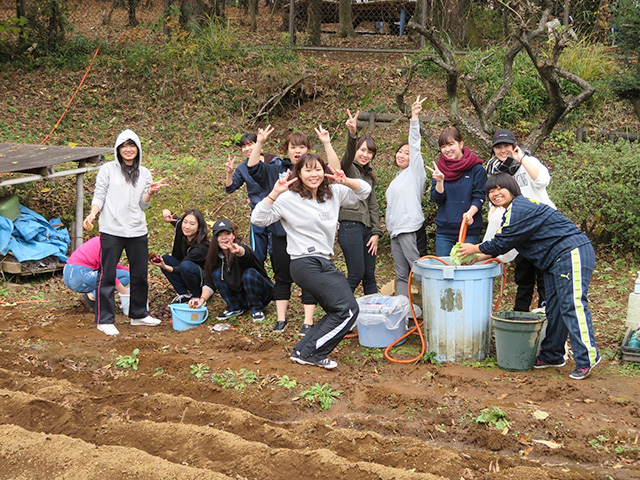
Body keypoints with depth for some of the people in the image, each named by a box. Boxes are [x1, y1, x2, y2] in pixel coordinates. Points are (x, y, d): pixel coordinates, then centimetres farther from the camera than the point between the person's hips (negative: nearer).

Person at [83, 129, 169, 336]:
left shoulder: (144, 173, 12)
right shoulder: (108, 169, 2)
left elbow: (143, 205, 10)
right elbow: (99, 196, -1)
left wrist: (150, 193, -9)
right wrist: (92, 214, -18)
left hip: (137, 231, 4)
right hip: (111, 231, -4)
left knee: (140, 274, 12)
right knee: (107, 274, -2)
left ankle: (138, 314, 28)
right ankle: (105, 320, 5)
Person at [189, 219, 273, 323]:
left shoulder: (242, 248, -25)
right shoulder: (216, 256, -7)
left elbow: (244, 254, -51)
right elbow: (209, 282, -5)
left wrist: (239, 251, -75)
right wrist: (202, 299, -22)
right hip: (240, 297, 5)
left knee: (249, 273, -33)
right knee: (217, 273, -14)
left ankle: (257, 309, -14)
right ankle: (234, 308, -1)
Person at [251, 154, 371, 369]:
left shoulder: (333, 193, 10)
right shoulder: (289, 198, -7)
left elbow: (365, 190, 14)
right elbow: (258, 219, -13)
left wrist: (345, 181, -6)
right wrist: (274, 194, -24)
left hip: (325, 264, 8)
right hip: (306, 265, -8)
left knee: (338, 313, 12)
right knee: (347, 309, -12)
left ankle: (305, 352, 18)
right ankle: (307, 352, -5)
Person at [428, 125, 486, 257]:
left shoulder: (476, 168, -1)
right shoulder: (438, 168, 8)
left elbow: (479, 197, -3)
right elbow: (437, 199, 2)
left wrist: (470, 213, -21)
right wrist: (439, 181, -15)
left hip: (469, 230, -3)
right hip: (444, 230, 3)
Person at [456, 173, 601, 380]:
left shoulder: (520, 209, -14)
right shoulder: (514, 210, 20)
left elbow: (502, 243, -12)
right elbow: (503, 243, 24)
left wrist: (475, 248, 2)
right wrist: (477, 258, 20)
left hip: (572, 254, -11)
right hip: (555, 261, 11)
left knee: (572, 305, -14)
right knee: (553, 308, 13)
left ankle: (587, 358, -15)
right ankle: (552, 355, 20)